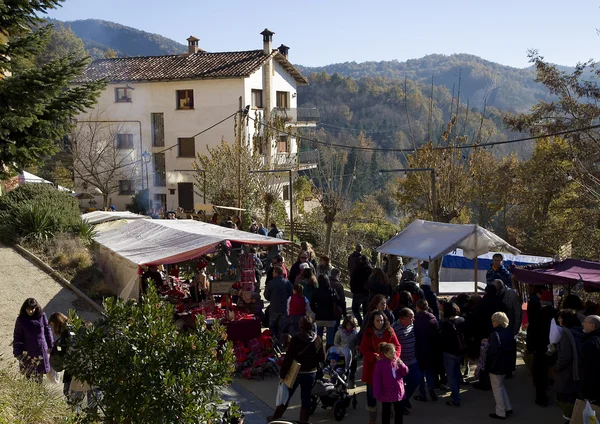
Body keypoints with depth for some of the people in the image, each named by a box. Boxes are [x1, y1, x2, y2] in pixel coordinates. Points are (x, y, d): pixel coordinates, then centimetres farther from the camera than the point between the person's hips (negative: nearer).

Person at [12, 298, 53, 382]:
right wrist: (18, 352, -6)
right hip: (28, 351, -1)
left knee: (40, 372, 14)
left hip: (41, 350, 1)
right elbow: (17, 336, -6)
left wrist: (50, 346, 4)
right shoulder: (21, 319, -13)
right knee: (29, 372, 11)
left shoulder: (42, 316, -11)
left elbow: (47, 330, 0)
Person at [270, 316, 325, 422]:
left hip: (295, 372, -2)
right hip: (311, 373, 2)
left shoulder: (296, 338, -16)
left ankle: (275, 418, 26)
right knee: (306, 399, 11)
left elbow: (288, 358, -17)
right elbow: (322, 358, 0)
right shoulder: (317, 339, -6)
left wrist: (282, 373, -11)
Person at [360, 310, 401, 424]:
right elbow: (363, 349, -10)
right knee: (371, 392, 7)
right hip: (372, 366, 0)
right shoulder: (368, 333, -6)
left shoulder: (389, 331, -3)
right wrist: (375, 356, -23)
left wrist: (395, 356, -20)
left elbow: (397, 346, -1)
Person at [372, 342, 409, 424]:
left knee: (399, 411, 15)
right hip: (386, 393, -4)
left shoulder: (397, 361, 0)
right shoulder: (380, 363, -14)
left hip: (398, 392, 4)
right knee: (386, 412, 10)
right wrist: (377, 393, -13)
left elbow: (405, 373, 3)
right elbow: (376, 379, -12)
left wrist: (401, 364, -17)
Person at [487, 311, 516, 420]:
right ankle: (508, 408, 30)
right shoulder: (509, 332, 2)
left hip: (496, 364, -8)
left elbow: (493, 350, -29)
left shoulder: (495, 334, -24)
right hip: (507, 363, 8)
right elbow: (513, 347, 10)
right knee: (501, 385, 26)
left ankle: (500, 413, 16)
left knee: (497, 388, 7)